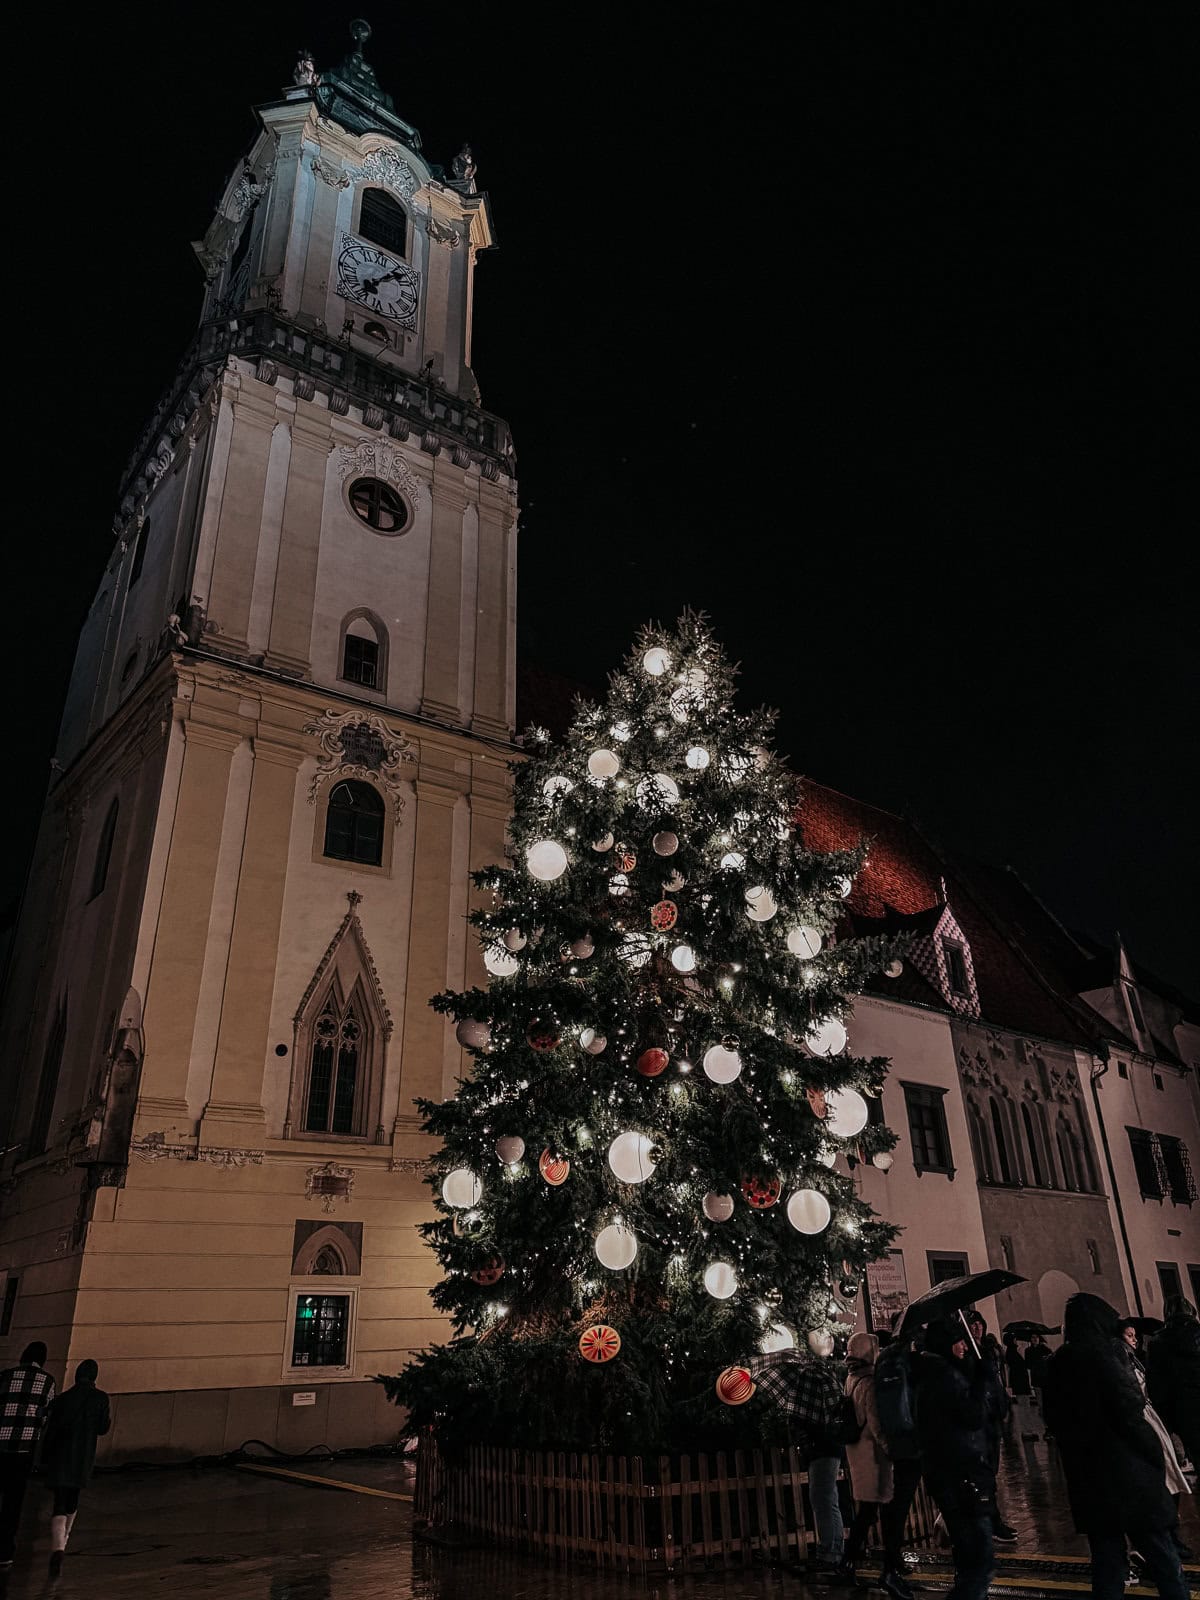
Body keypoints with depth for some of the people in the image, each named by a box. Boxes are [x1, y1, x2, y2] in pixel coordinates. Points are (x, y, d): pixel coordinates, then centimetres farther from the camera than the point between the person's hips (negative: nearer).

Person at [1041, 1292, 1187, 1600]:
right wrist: (1156, 1455, -3)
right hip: (1126, 1471, -6)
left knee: (1106, 1557, 13)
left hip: (1085, 1476, 6)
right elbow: (1129, 1413, -16)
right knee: (1162, 1557, 7)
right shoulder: (1104, 1352, -14)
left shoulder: (1057, 1363, 7)